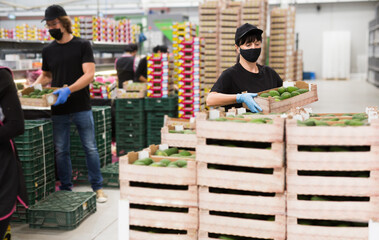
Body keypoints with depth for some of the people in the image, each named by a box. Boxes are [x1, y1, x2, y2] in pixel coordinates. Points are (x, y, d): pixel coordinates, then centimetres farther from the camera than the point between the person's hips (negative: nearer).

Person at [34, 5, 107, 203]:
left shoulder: (82, 45, -2)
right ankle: (66, 188, 20)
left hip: (81, 108, -3)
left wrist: (68, 89, -25)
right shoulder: (48, 51, 9)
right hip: (58, 110, 3)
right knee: (61, 151, 7)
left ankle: (97, 188, 13)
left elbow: (89, 74, -11)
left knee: (90, 148, 2)